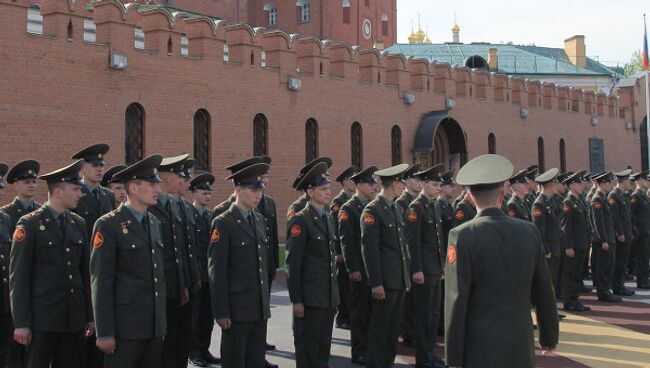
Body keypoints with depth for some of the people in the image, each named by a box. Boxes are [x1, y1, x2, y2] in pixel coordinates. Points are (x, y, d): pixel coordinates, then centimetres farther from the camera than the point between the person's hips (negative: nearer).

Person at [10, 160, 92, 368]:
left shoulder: (78, 223, 11)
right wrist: (21, 323, -11)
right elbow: (18, 277, -8)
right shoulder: (30, 224, -6)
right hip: (42, 318, -5)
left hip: (74, 318, 5)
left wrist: (90, 316, 11)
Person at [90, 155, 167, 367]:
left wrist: (162, 322, 14)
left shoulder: (154, 223, 13)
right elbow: (101, 282, -11)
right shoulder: (108, 225, -9)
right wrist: (104, 333, -14)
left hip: (155, 326, 7)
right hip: (126, 326, -6)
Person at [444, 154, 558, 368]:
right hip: (522, 349, 4)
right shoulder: (530, 232, 1)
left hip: (479, 351, -4)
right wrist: (549, 337, 21)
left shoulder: (463, 236, -12)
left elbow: (457, 301, -13)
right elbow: (544, 292, 6)